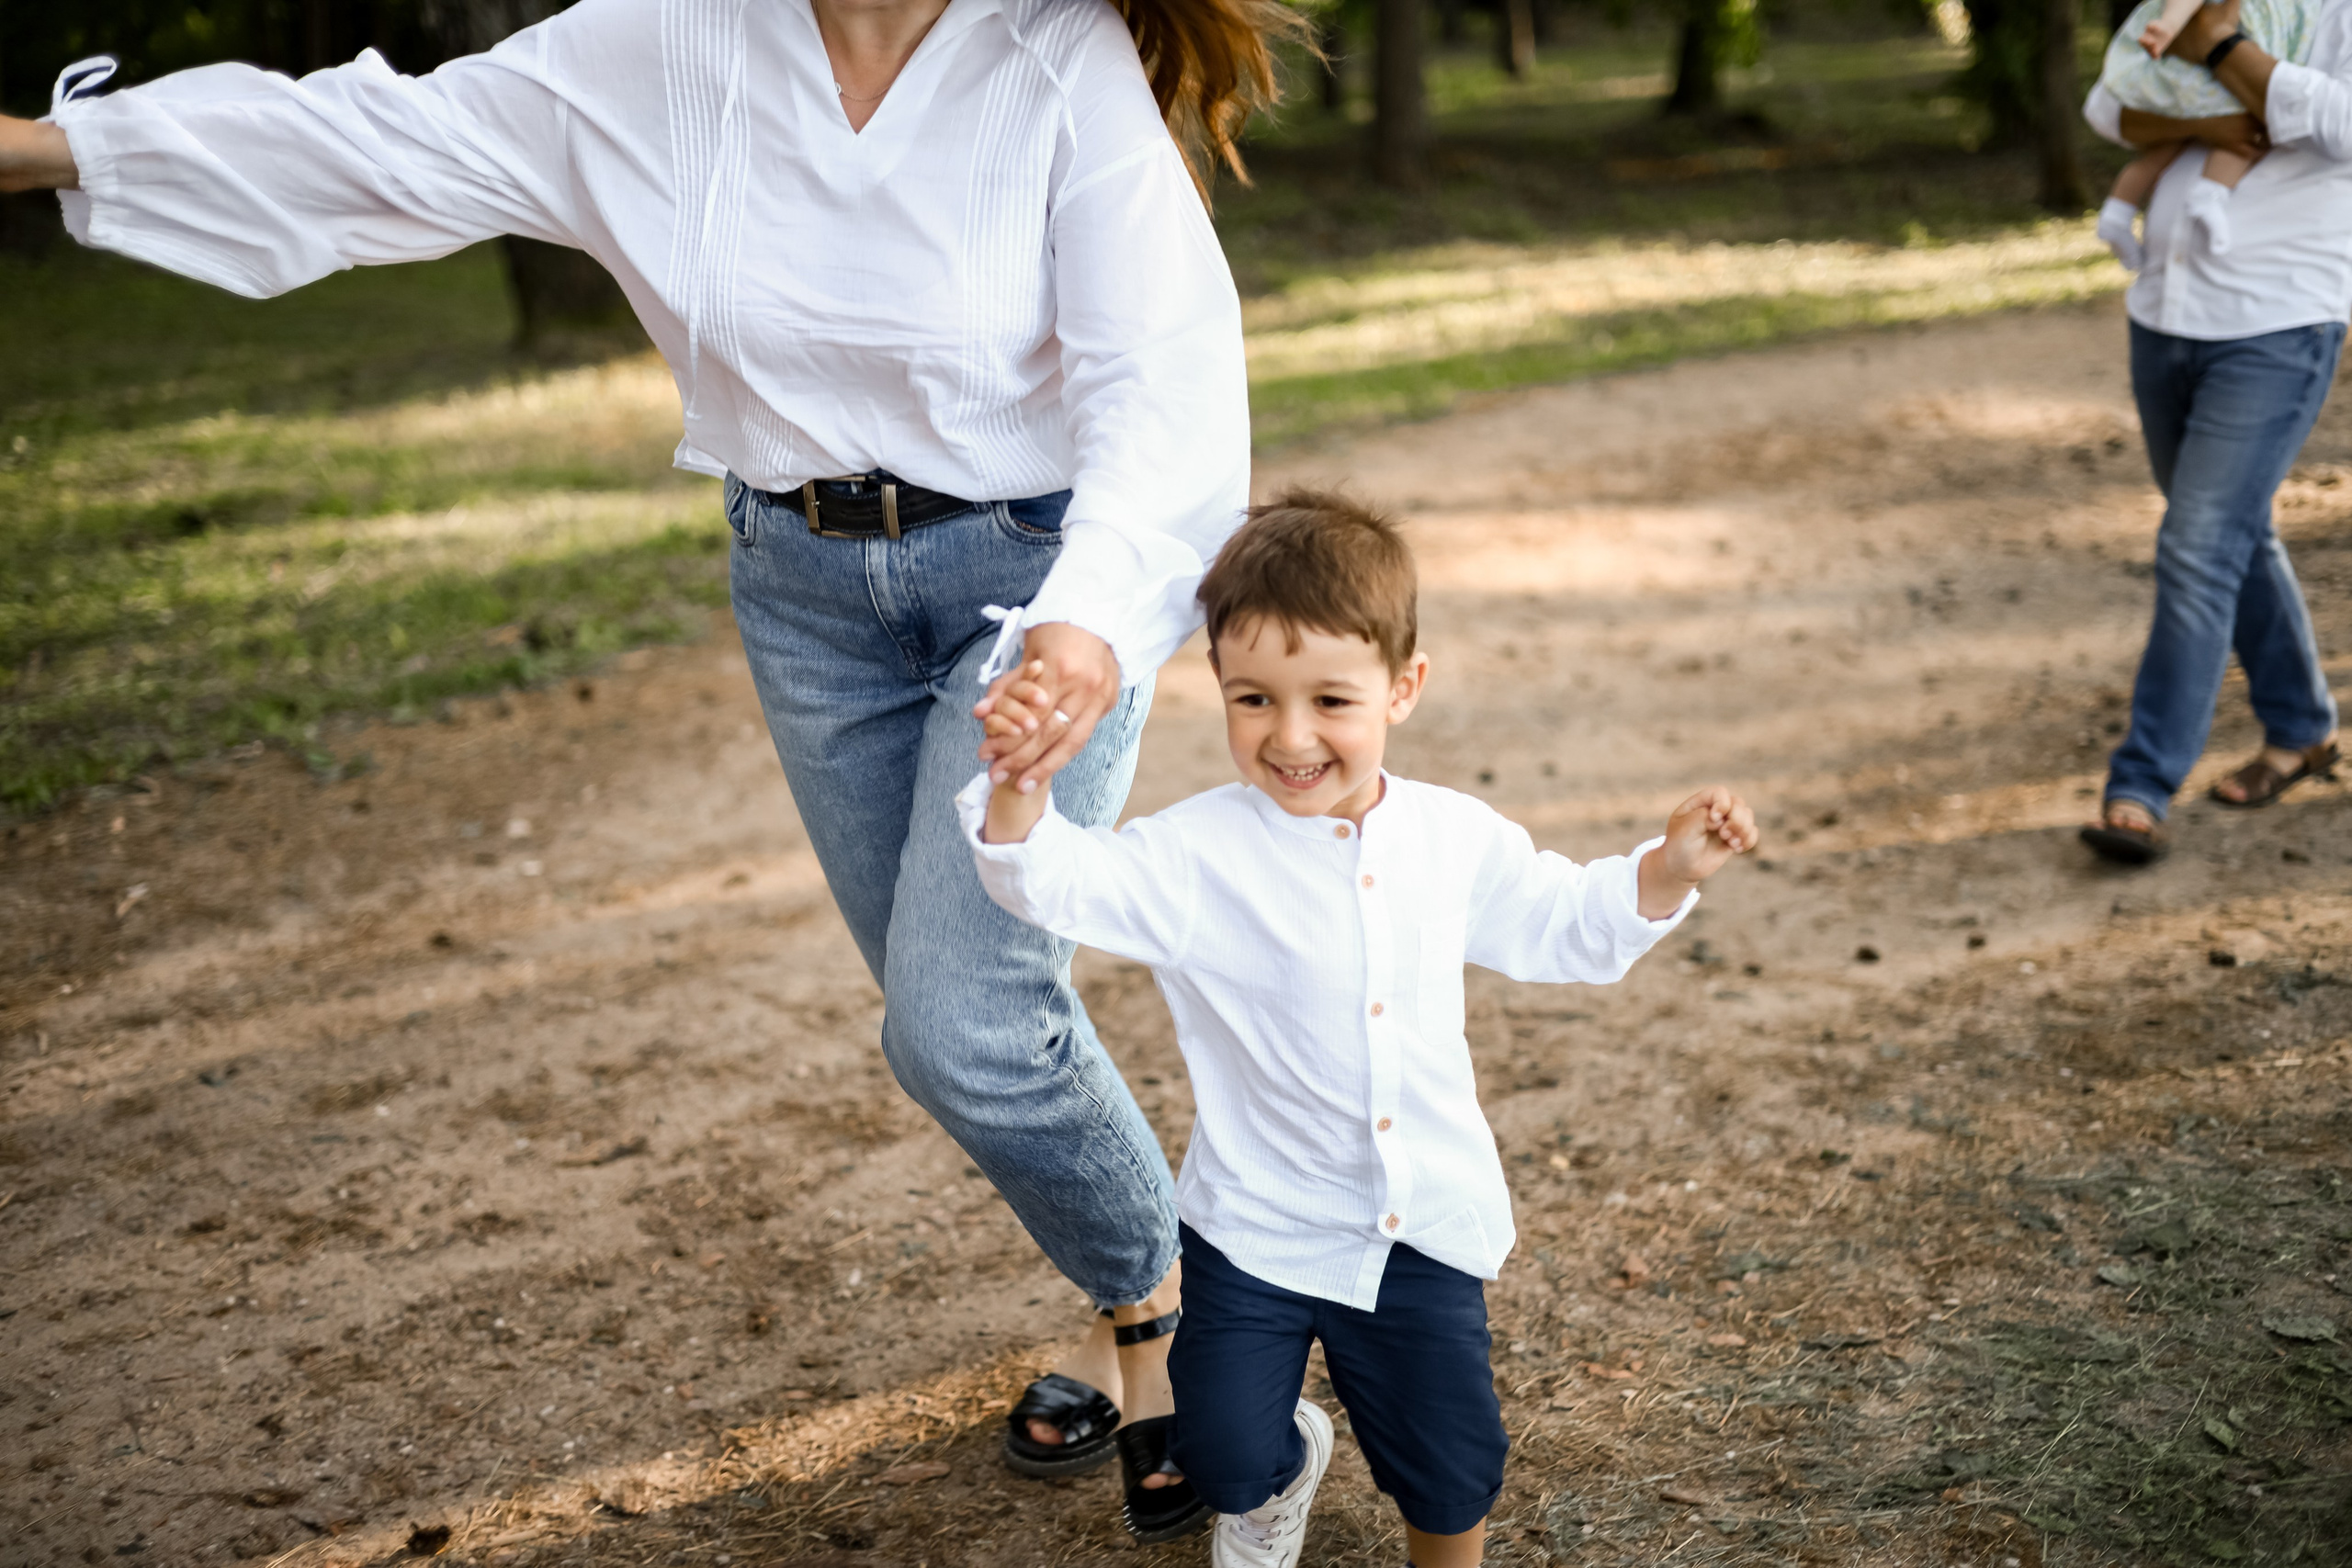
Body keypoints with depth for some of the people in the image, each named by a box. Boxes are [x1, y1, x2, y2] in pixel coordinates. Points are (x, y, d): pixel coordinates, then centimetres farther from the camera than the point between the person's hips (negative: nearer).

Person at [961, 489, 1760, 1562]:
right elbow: (1056, 882, -29)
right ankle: (1280, 1468, 40)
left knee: (1453, 1473, 10)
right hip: (1256, 1228, -2)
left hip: (1423, 1225, 2)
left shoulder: (1458, 842, -4)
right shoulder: (1200, 856, -17)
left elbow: (1567, 929, 11)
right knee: (1231, 1461, 3)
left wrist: (1672, 868, -4)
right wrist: (1017, 783, -49)